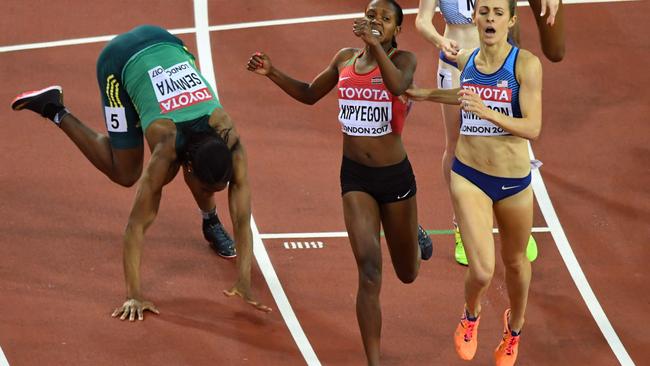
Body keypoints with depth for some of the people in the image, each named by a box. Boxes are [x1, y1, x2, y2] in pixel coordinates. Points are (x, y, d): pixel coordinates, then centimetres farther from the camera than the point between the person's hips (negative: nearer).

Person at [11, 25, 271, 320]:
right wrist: (134, 295, -32)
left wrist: (245, 284, -27)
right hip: (120, 60, -3)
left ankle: (210, 221, 19)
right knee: (124, 174, 2)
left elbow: (242, 218, -23)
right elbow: (137, 224, -31)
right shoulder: (167, 149, -35)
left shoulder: (231, 142, -28)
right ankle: (55, 111, 11)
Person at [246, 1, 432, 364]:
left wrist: (376, 45, -45)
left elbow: (398, 85, -35)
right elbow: (310, 94, 18)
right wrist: (272, 73, 4)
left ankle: (415, 237, 56)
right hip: (355, 174, 2)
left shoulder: (403, 58, -10)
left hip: (396, 175, -1)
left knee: (407, 273, 18)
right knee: (369, 272, -13)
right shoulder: (345, 58, 2)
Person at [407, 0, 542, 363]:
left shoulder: (527, 64, -16)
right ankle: (471, 315, 24)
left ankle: (514, 328, 49)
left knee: (515, 262, 20)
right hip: (469, 177, 2)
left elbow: (533, 128, -22)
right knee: (482, 272, -11)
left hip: (514, 182, -1)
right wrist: (427, 94, 27)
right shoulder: (466, 60, -2)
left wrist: (487, 112, -35)